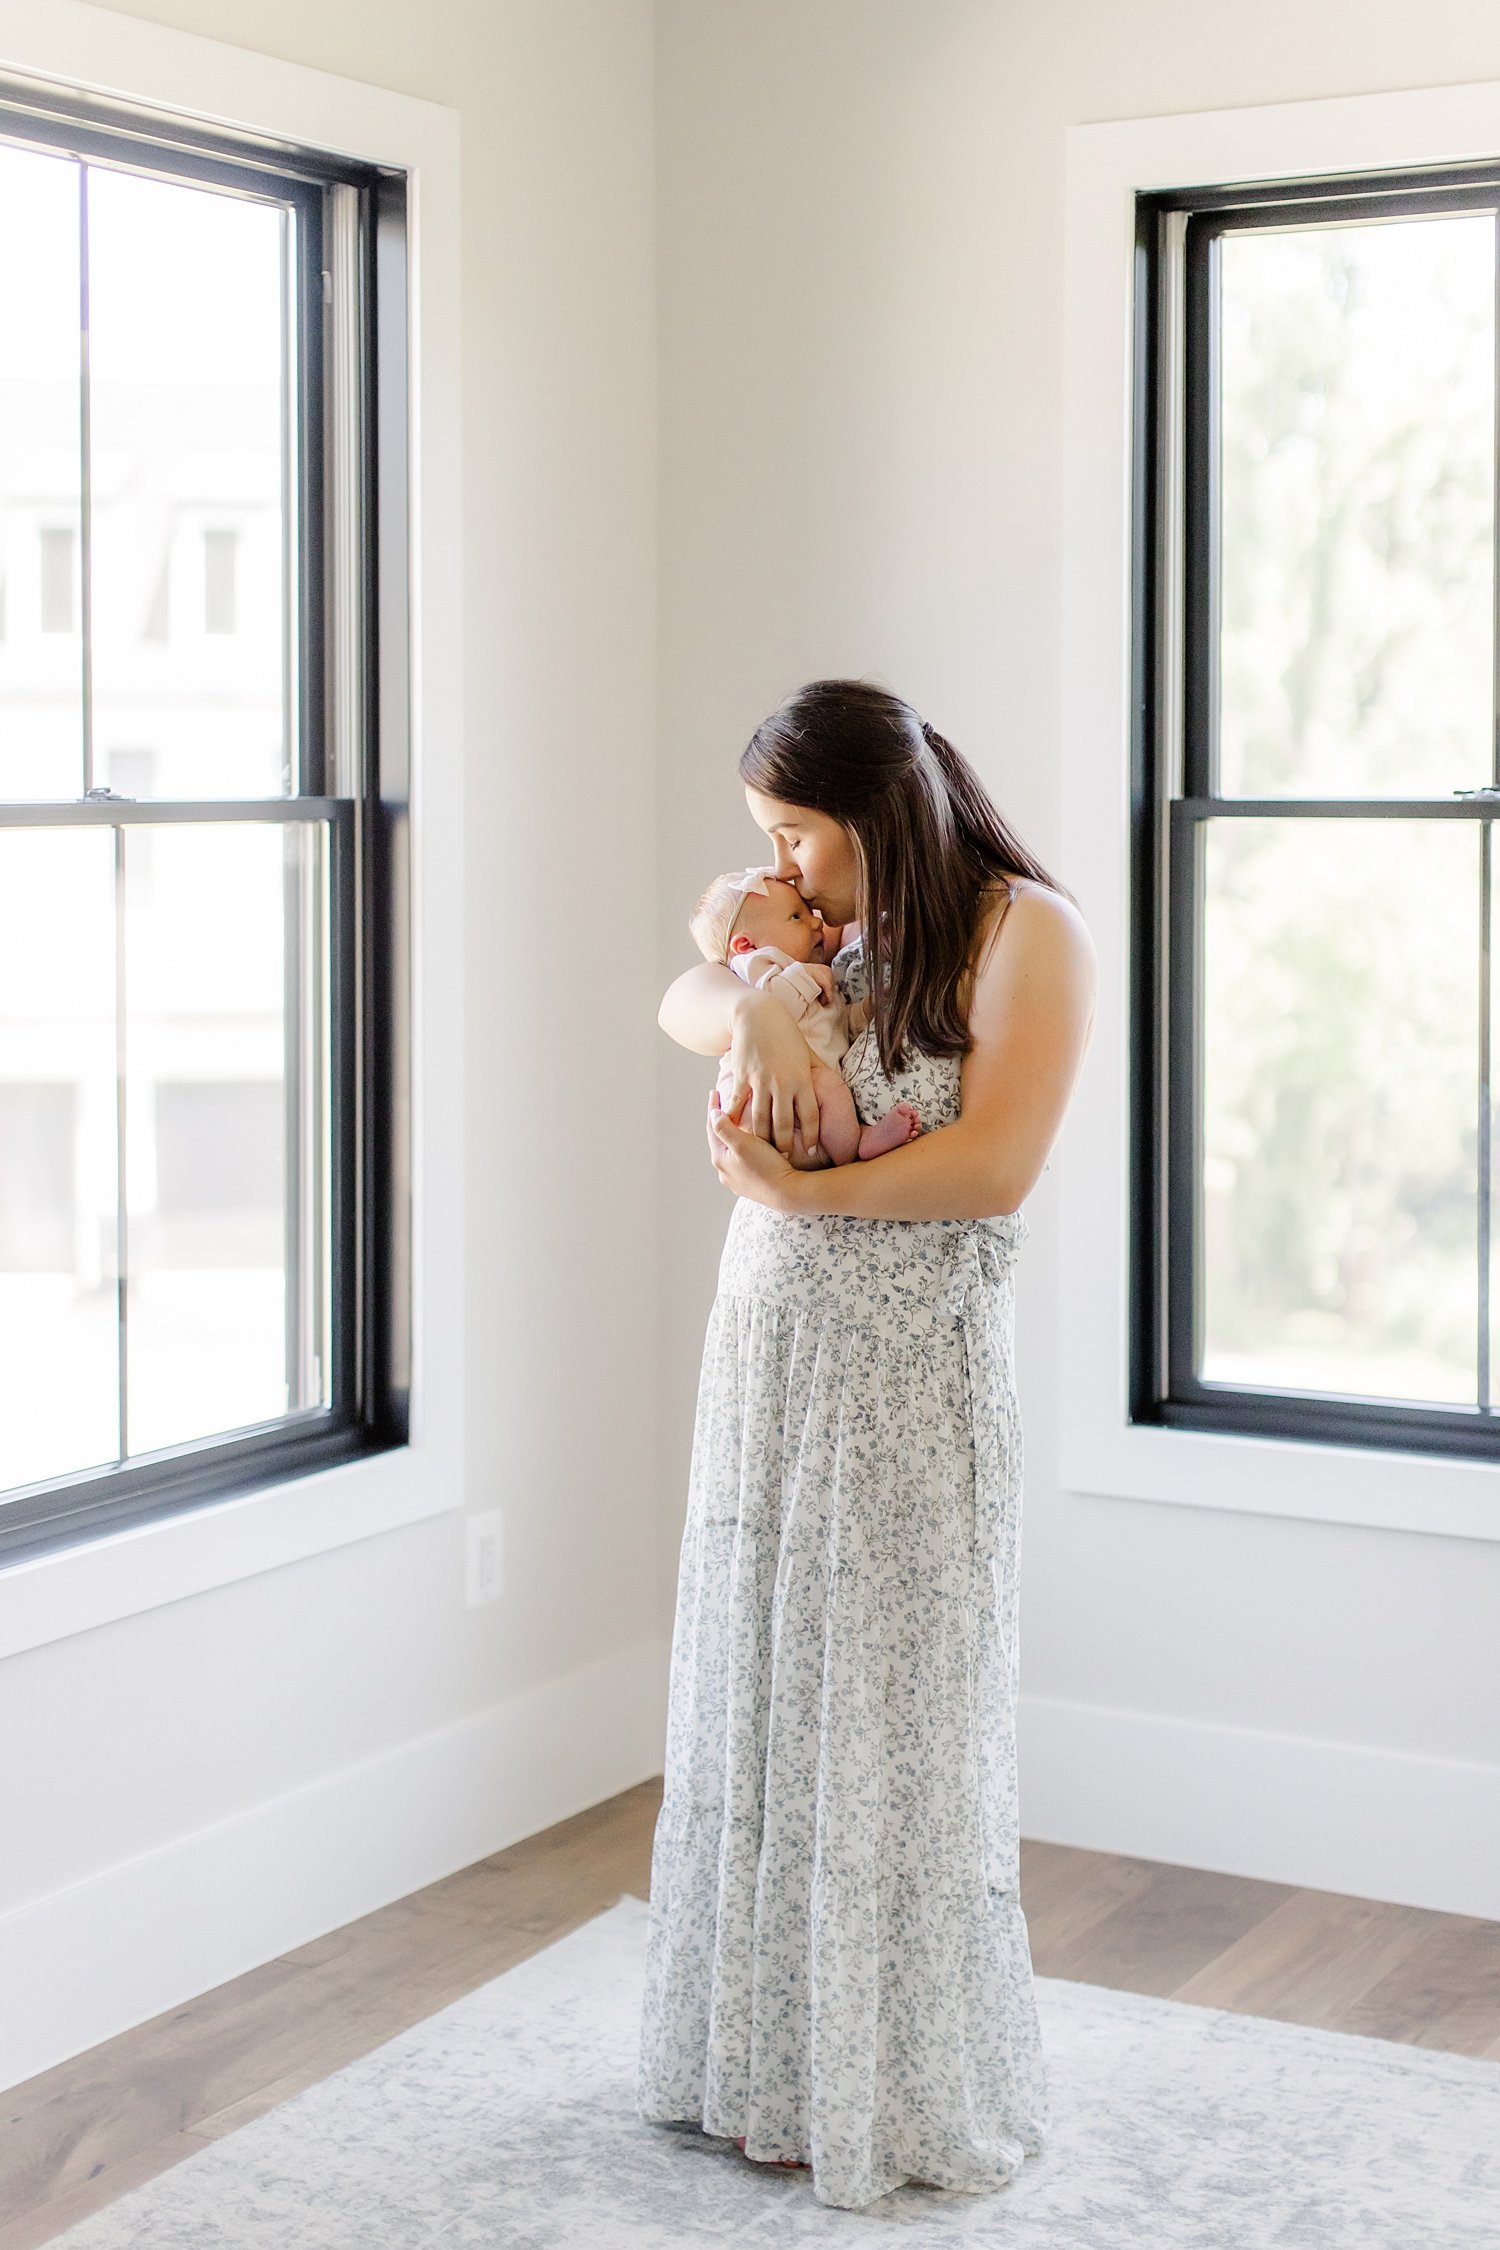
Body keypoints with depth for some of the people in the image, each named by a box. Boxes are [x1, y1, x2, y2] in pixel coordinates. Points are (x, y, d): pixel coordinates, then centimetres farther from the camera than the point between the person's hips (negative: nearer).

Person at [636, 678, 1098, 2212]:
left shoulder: (1024, 929, -9)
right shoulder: (826, 933, 13)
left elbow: (994, 1167, -18)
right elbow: (682, 997, 5)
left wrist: (794, 1192, -13)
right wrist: (750, 1012, -16)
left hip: (908, 1381, -7)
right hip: (768, 1356, 7)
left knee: (888, 1720, 1)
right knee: (757, 1701, 11)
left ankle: (904, 2097, 16)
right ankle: (765, 2056, 25)